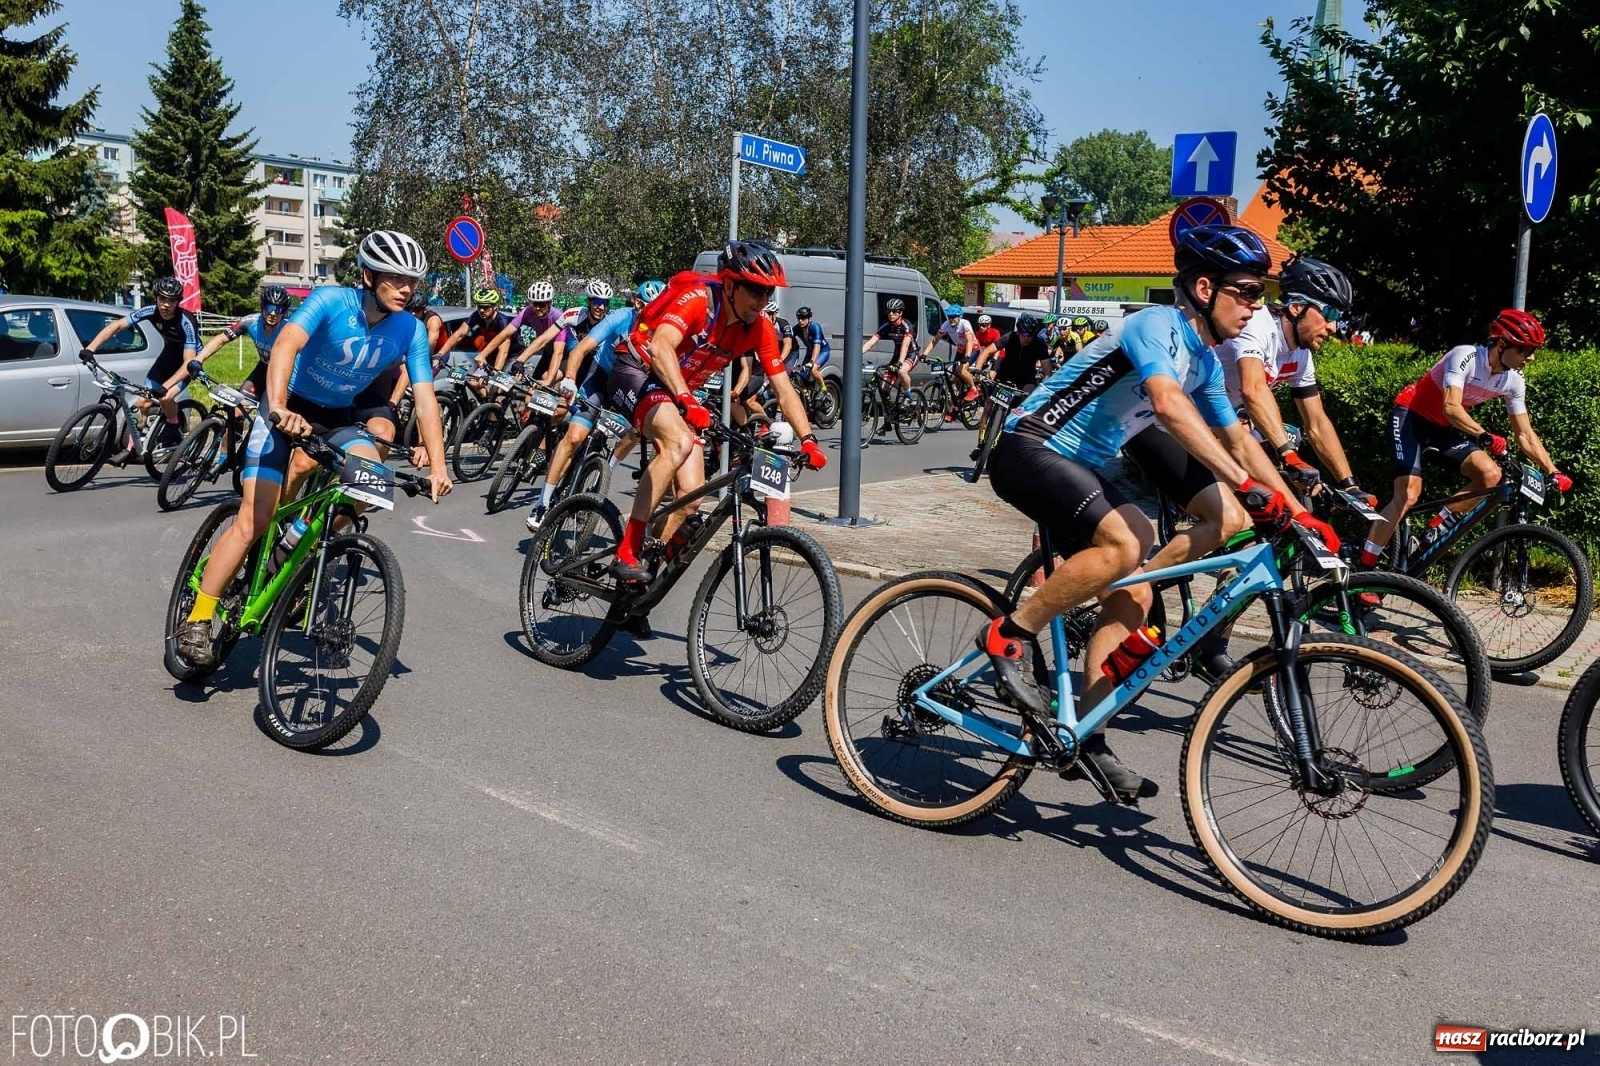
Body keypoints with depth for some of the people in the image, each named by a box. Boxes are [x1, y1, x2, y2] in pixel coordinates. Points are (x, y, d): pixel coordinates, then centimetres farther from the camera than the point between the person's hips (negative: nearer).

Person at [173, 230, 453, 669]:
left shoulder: (411, 330, -13)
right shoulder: (331, 301, -23)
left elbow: (425, 399, -16)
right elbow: (286, 344, -38)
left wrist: (437, 464, -27)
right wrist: (278, 406, -55)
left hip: (339, 418, 4)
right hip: (289, 409, -4)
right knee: (253, 522, -12)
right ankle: (196, 622, 0)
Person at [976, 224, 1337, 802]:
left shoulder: (1205, 359, 11)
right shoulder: (1157, 326, -17)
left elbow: (1237, 439, 17)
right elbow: (1169, 406, -36)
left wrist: (1297, 512, 10)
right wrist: (1246, 486, -41)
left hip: (1081, 467, 10)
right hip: (1030, 450, -10)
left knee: (1132, 595, 2)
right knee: (1126, 543, -32)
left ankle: (1088, 733, 10)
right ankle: (1006, 635, -16)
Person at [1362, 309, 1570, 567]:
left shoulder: (1514, 382, -6)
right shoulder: (1465, 356, -26)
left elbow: (1525, 434, -1)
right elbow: (1451, 408, -38)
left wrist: (1553, 472, -9)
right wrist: (1485, 436, -52)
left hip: (1442, 427, 7)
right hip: (1410, 416, -7)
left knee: (1491, 474, -16)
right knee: (1409, 494, -21)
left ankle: (1436, 530, -1)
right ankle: (1363, 569, -18)